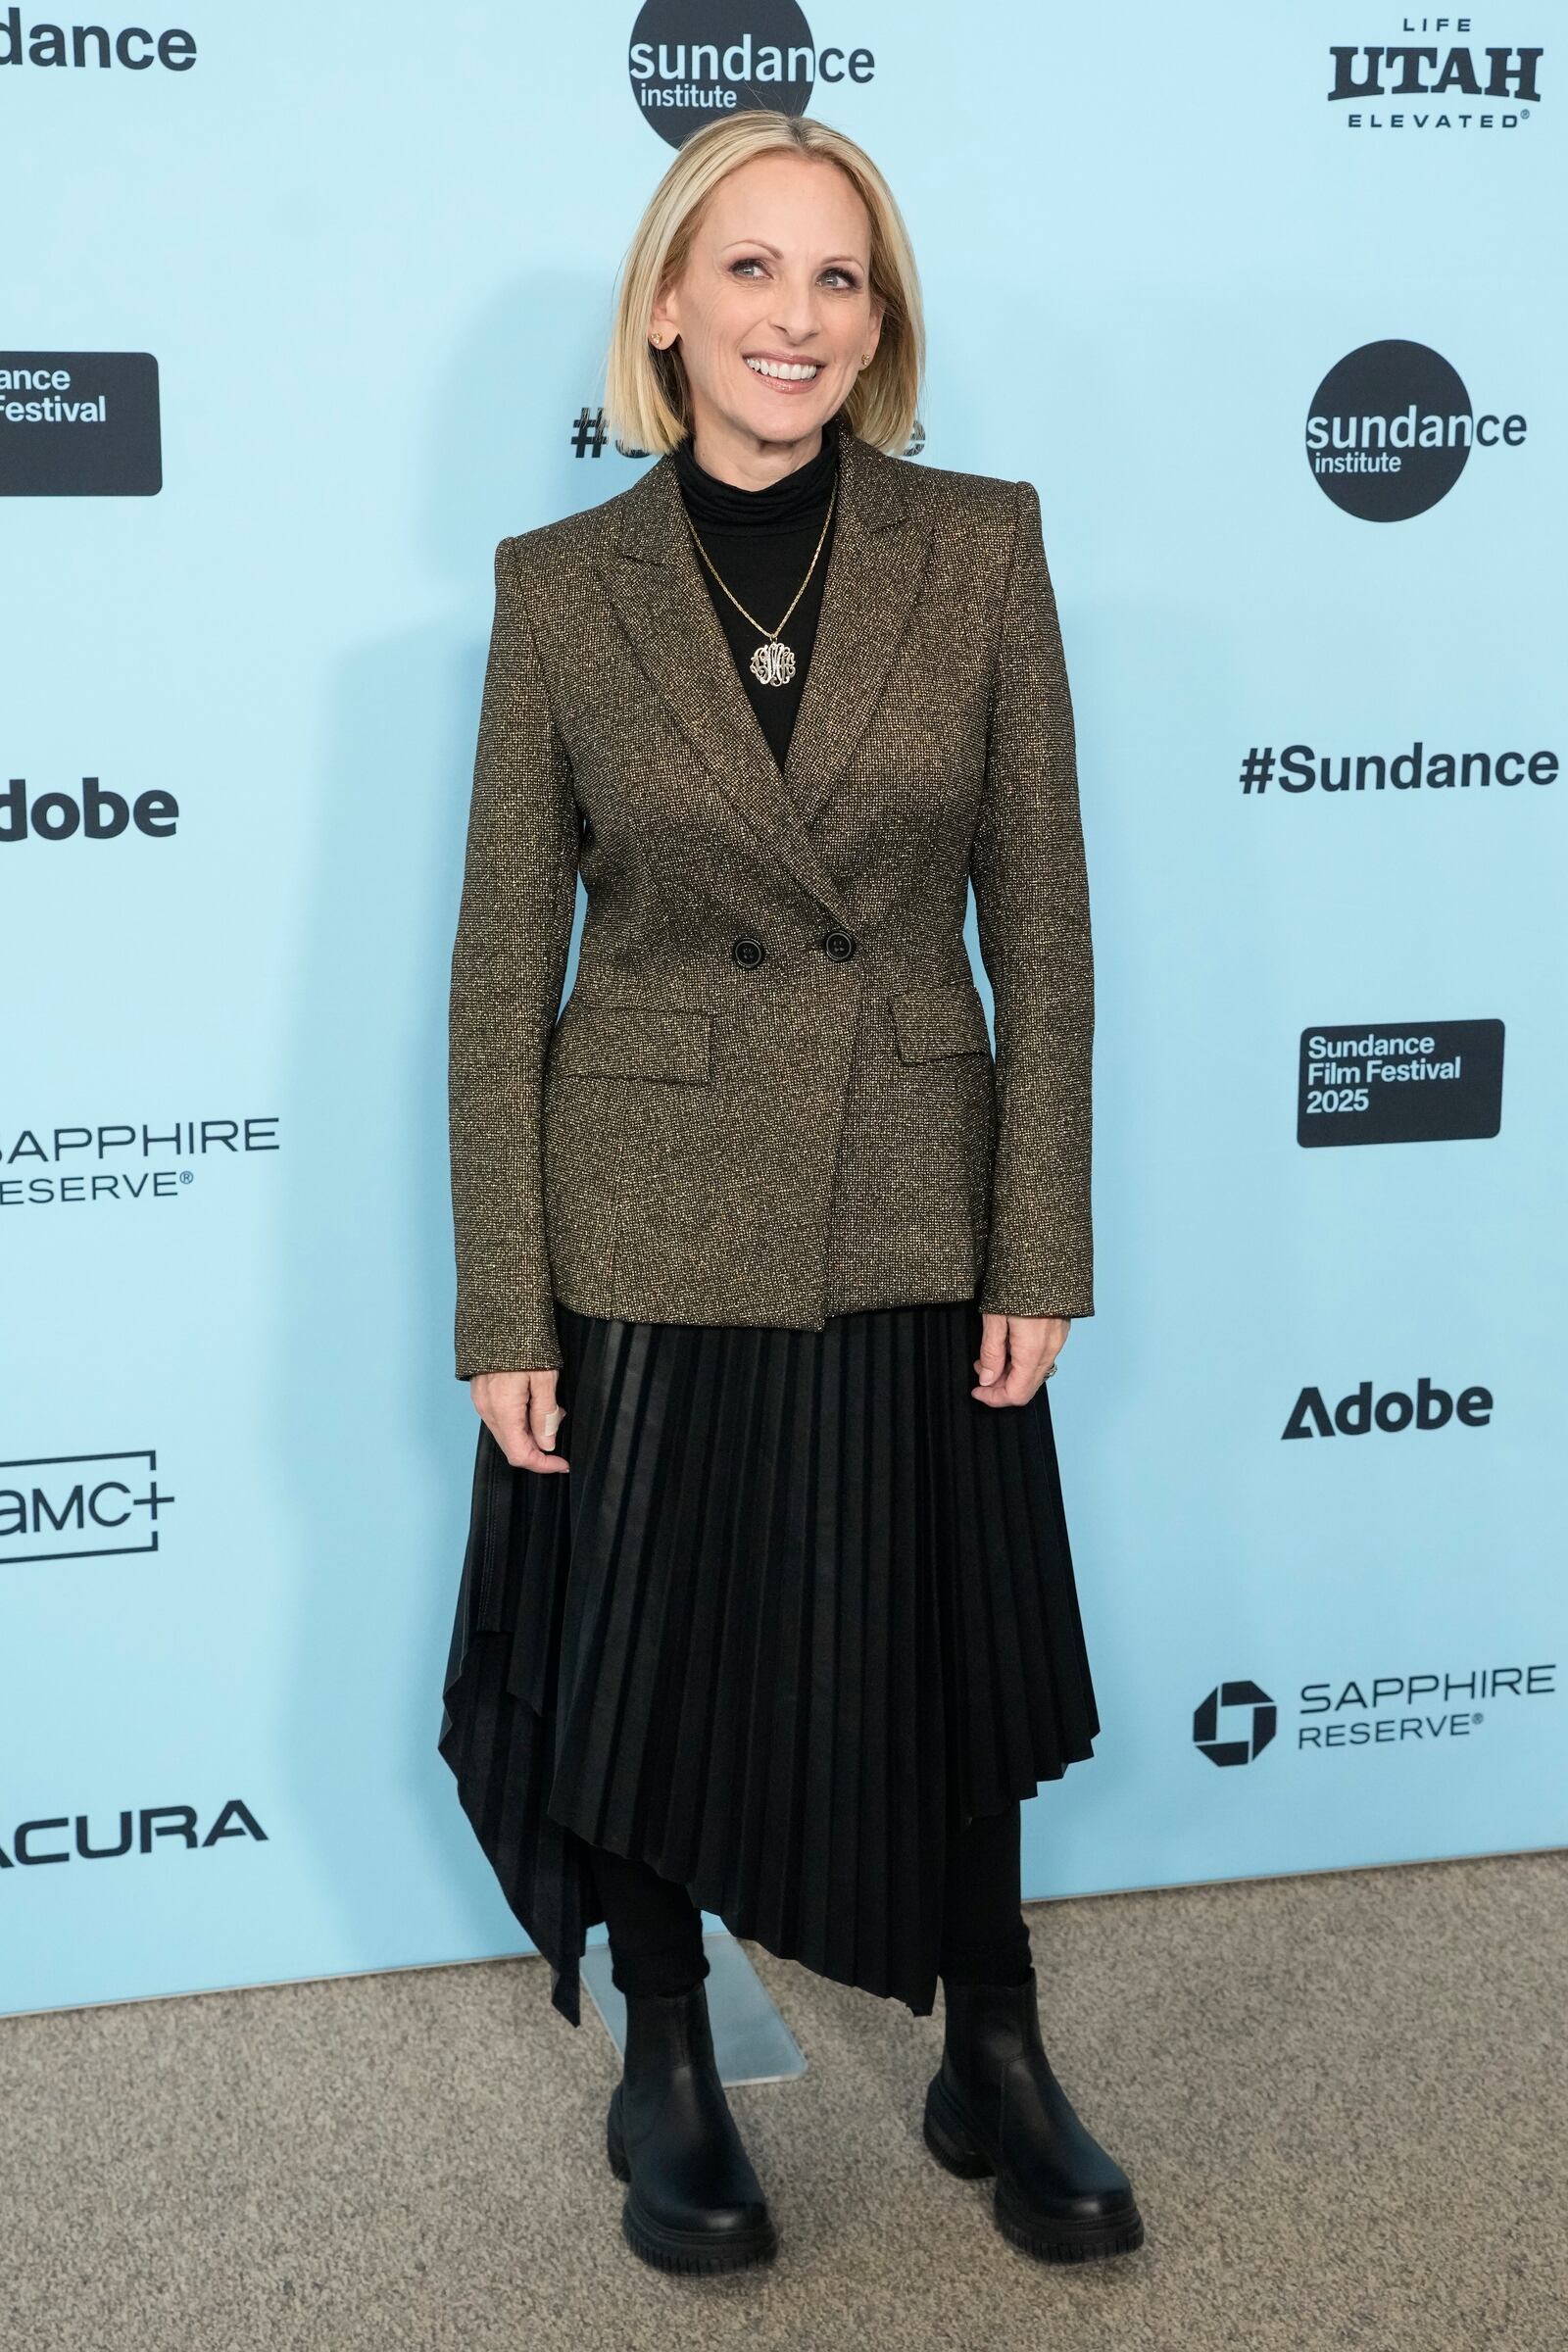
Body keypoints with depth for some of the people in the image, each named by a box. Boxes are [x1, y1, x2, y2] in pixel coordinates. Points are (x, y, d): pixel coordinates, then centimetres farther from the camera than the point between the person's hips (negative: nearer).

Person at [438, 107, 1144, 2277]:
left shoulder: (982, 548, -2)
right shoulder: (559, 585, -3)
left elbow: (1043, 923, 0)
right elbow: (501, 969, -2)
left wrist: (1042, 1250, -3)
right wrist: (502, 1314, -5)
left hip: (911, 1223, 1)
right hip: (646, 1225, 0)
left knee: (943, 1657, 13)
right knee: (641, 1665, 11)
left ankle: (995, 2072, 35)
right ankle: (666, 2077, 34)